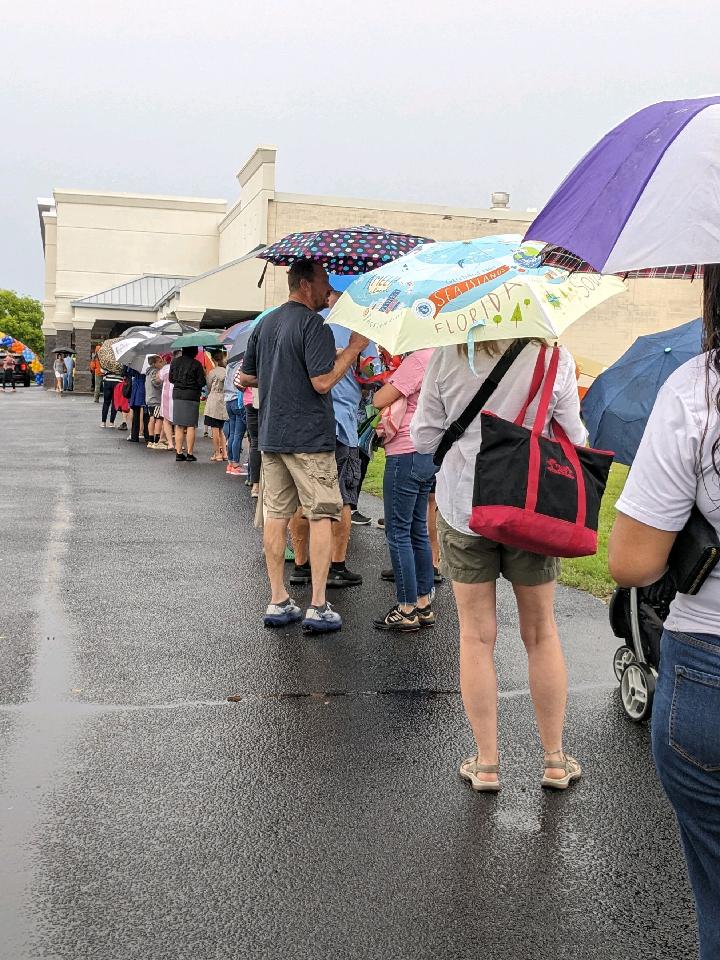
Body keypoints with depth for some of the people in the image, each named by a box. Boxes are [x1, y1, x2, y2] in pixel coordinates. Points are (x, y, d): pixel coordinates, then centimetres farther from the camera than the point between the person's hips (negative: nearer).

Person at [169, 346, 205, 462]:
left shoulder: (175, 362, 4)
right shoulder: (196, 364, -10)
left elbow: (170, 379, 12)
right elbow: (202, 382, -10)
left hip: (177, 395, 4)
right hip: (192, 396, -4)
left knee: (179, 426, 9)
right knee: (191, 426, 1)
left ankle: (178, 452, 9)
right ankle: (190, 453, 0)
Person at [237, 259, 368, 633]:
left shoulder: (265, 323, 13)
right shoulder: (313, 324, -12)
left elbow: (245, 377, 17)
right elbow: (322, 382, -20)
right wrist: (353, 348, -11)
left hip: (271, 436, 7)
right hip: (309, 436, -7)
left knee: (276, 517, 9)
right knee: (321, 516, 0)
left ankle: (278, 601, 13)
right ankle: (318, 607, 0)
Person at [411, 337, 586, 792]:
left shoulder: (447, 356, -7)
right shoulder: (555, 358, -9)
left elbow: (424, 438, -2)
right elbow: (573, 439, -4)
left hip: (463, 510, 0)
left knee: (477, 635, 10)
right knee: (541, 631, 14)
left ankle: (486, 763, 17)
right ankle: (556, 760, 24)